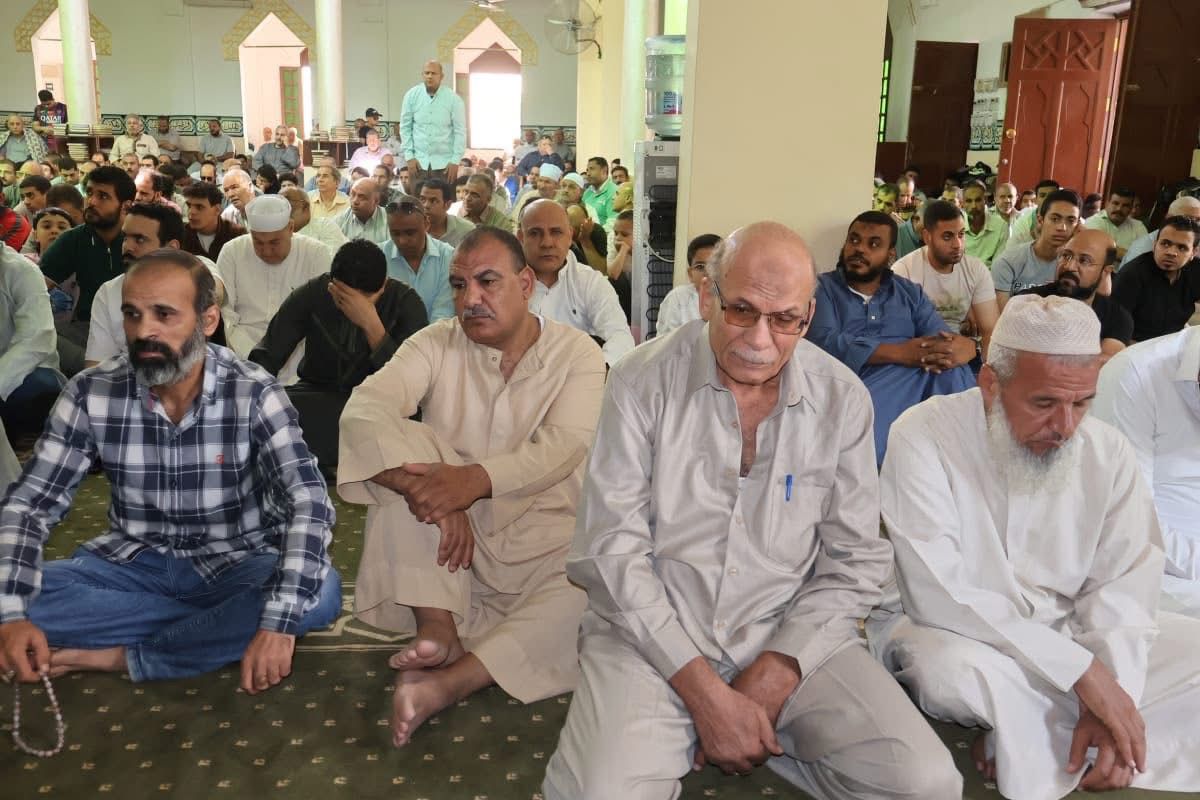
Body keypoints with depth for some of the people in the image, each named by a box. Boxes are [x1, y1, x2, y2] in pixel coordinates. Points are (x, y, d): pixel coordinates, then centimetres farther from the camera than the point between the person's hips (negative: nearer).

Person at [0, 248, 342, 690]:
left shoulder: (253, 394, -17)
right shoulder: (91, 393, -9)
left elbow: (310, 503, -26)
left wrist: (278, 624, -38)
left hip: (234, 567, -2)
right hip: (132, 565, 3)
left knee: (321, 594, -32)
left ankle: (124, 657, -19)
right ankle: (225, 624, -15)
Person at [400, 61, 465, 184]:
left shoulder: (453, 98, -5)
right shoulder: (411, 95, 1)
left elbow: (460, 131, -3)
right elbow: (405, 127, 5)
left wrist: (455, 161, -7)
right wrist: (409, 156, -1)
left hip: (445, 162, -1)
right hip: (419, 161, 2)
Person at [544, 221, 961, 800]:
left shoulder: (842, 399, -1)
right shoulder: (643, 381, -7)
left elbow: (856, 558, 2)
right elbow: (612, 545, -10)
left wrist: (775, 675, -12)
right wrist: (704, 690, -17)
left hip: (790, 636, 3)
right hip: (654, 636, -2)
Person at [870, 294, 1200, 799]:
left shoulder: (1108, 452, -3)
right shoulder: (923, 438, -19)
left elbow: (1122, 583, -7)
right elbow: (936, 596, -25)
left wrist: (1116, 698, -24)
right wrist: (1080, 669, -28)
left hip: (1070, 634, 5)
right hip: (952, 631, -5)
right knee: (957, 669, -37)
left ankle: (1037, 745, -14)